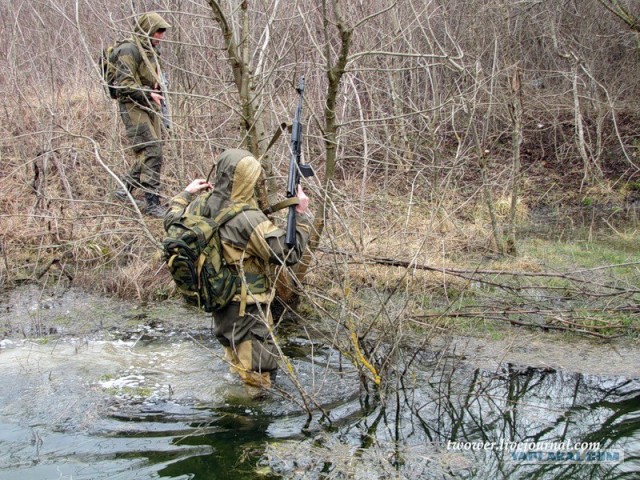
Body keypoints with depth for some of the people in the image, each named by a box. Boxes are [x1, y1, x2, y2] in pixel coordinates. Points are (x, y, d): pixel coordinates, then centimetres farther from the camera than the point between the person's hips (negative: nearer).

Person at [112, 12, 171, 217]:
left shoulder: (151, 50, 17)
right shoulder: (129, 50, -13)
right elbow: (123, 83, -20)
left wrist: (158, 98, 13)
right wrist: (148, 94, -26)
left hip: (150, 108, 9)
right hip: (133, 107, -9)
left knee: (148, 154, 12)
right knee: (152, 153, -15)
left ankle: (125, 189, 29)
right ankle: (152, 204, -12)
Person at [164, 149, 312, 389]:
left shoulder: (200, 205, -6)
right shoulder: (248, 220, -28)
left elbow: (172, 223, 14)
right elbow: (289, 253, -25)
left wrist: (186, 194, 26)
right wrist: (301, 215, -15)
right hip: (247, 308, -8)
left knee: (236, 358, 29)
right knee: (258, 376, 7)